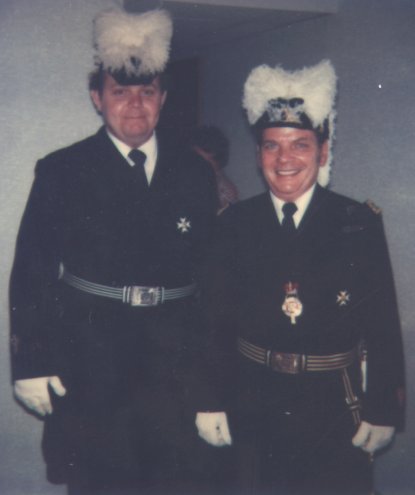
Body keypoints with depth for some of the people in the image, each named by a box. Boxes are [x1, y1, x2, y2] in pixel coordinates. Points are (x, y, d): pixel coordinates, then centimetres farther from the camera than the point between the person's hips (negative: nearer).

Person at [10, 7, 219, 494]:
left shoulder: (195, 174, 7)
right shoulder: (61, 171, 0)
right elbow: (30, 275, -1)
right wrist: (31, 364, -6)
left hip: (175, 367, 2)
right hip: (90, 367, -2)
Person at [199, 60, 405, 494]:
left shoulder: (361, 223, -3)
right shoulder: (236, 223, 1)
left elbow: (383, 328, -3)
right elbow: (217, 321, 1)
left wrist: (382, 411, -5)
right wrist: (215, 401, -2)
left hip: (336, 412, -1)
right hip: (253, 411, 1)